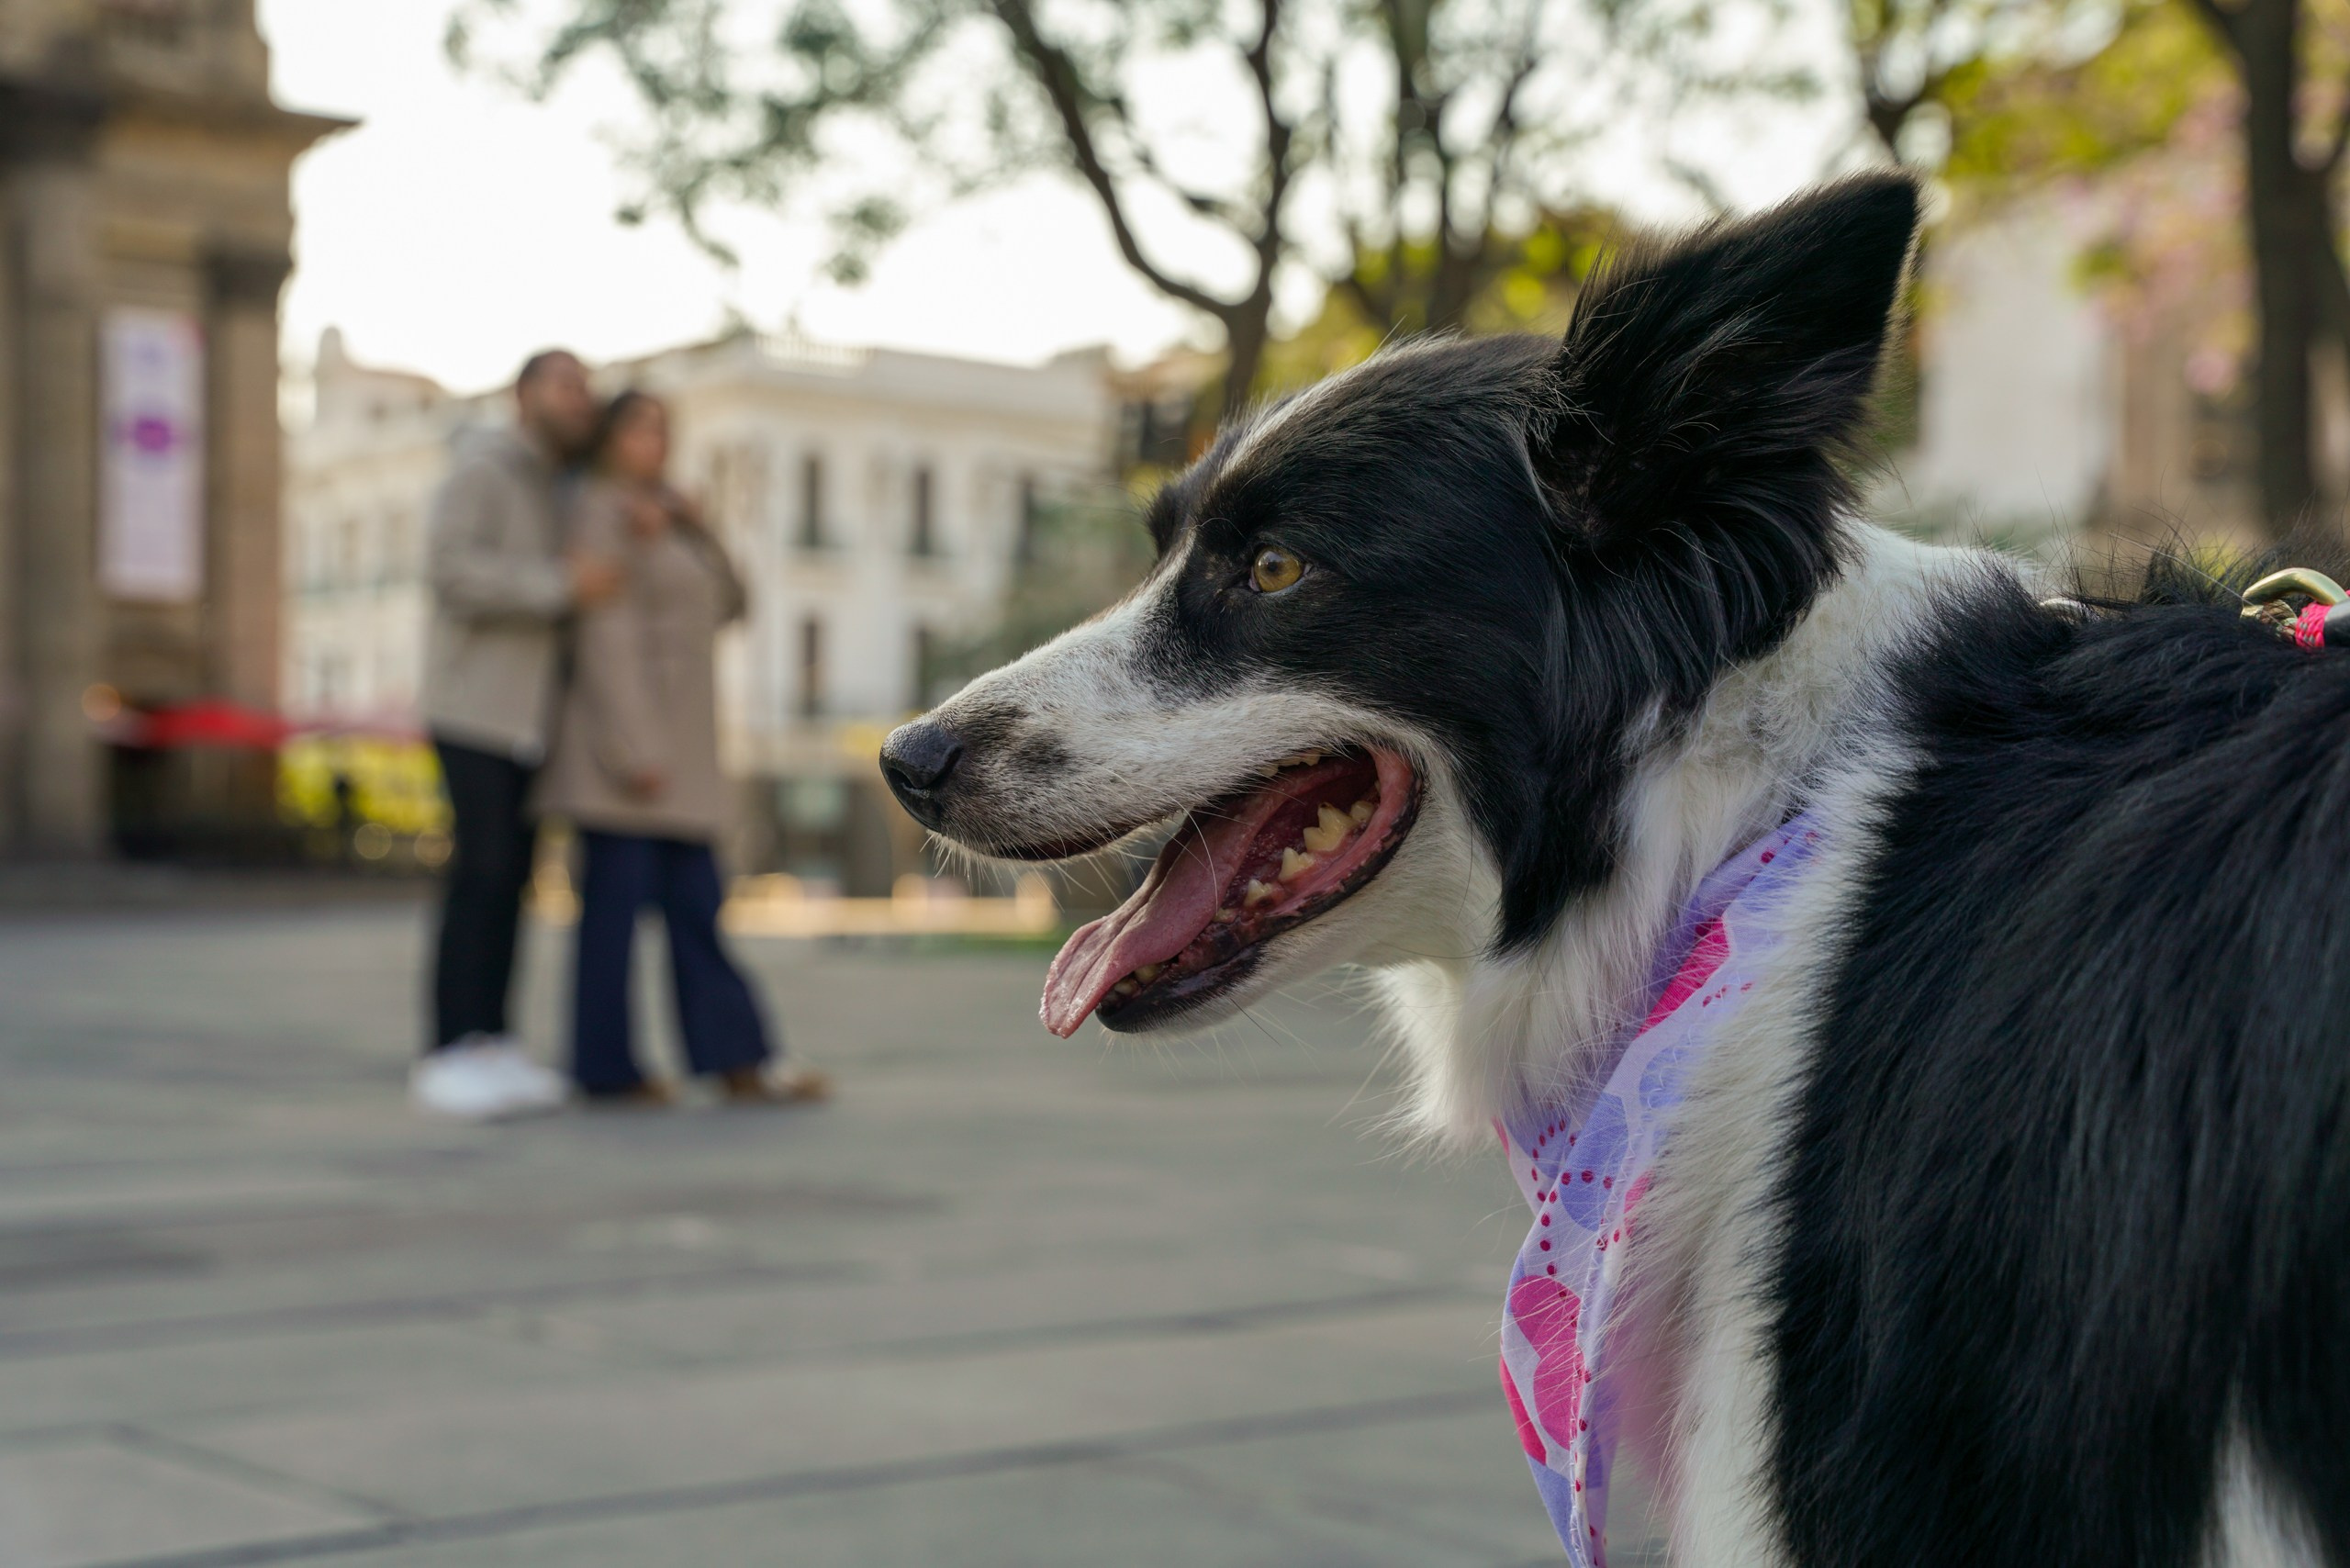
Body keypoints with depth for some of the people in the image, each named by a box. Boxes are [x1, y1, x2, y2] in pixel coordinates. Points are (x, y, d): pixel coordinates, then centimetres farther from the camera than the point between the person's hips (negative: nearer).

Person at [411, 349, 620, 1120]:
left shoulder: (559, 491, 18)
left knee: (512, 875, 5)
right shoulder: (483, 467, -9)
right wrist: (562, 586, -28)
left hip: (529, 710, 8)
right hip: (474, 702, -8)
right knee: (483, 871, -13)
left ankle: (489, 1046, 7)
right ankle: (448, 1056, -12)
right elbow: (451, 568, -23)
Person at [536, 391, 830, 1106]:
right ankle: (605, 1068, 0)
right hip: (627, 734, -9)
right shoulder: (603, 511, -9)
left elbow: (726, 603, 16)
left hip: (669, 750, 9)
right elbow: (606, 637, -17)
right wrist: (634, 750, -23)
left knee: (694, 906, 5)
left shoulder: (660, 517, 19)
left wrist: (696, 530, 0)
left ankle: (738, 1064, 4)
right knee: (618, 899, -6)